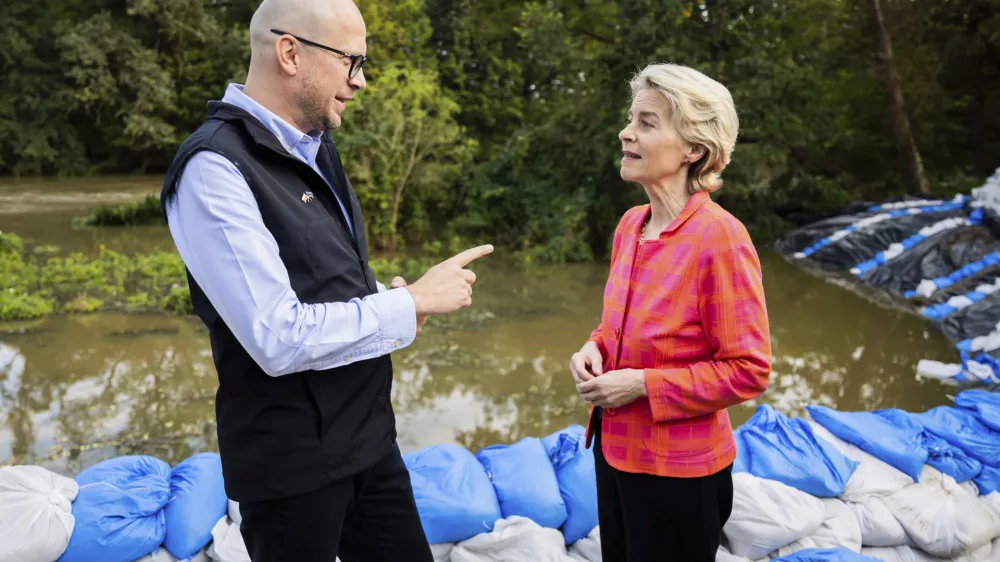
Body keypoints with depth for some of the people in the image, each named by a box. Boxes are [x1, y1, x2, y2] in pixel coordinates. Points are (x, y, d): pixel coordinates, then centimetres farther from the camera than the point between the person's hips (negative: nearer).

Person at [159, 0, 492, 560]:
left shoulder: (316, 144, 6)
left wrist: (389, 303, -2)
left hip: (368, 435, 8)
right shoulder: (214, 168, -21)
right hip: (292, 459, -7)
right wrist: (411, 301, -17)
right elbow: (280, 339, -26)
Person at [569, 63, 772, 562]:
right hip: (615, 449, 7)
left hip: (678, 469, -7)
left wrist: (642, 384, -21)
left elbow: (748, 370, -18)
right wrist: (595, 347, -3)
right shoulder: (630, 224, 2)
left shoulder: (720, 237, -20)